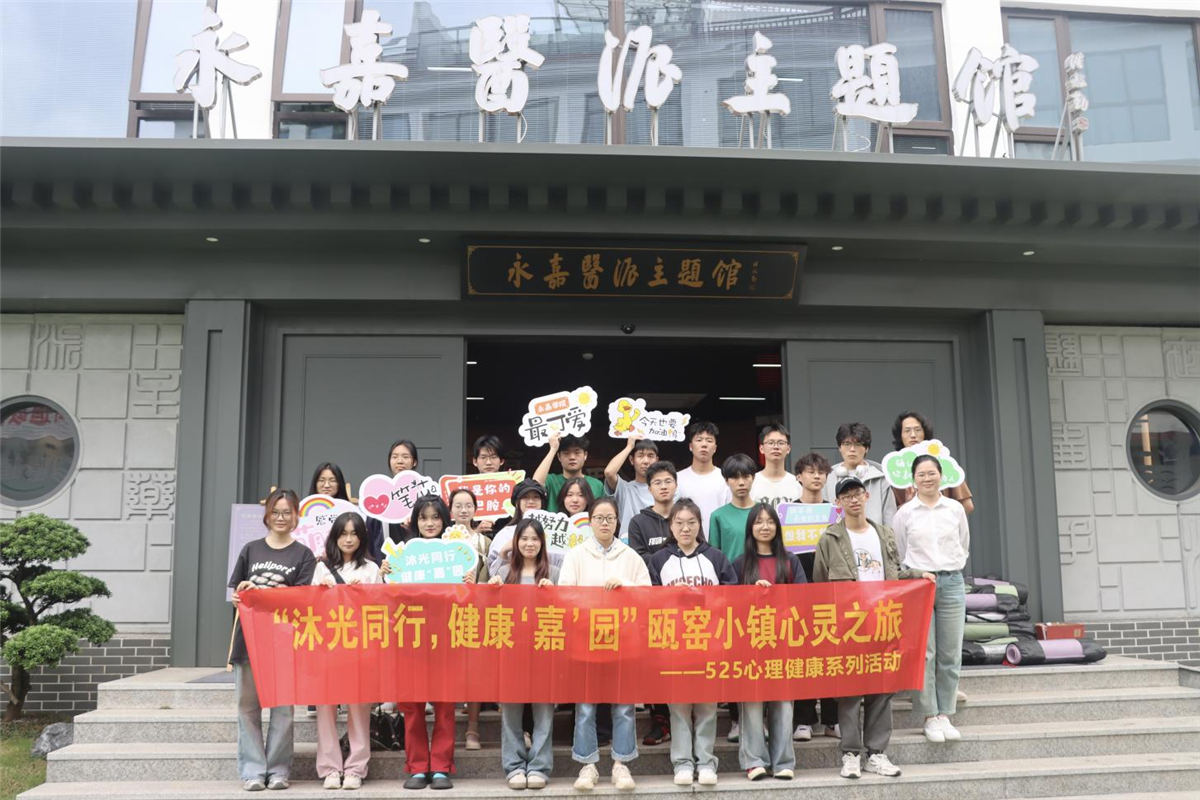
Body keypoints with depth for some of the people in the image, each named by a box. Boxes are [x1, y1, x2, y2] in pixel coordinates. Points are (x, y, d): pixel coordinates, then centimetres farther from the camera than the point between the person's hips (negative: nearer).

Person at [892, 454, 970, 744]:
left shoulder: (956, 509, 8)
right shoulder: (905, 513, 3)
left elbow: (964, 547, 17)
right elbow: (899, 554, 10)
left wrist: (949, 571, 13)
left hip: (952, 582, 2)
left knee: (950, 654, 3)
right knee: (924, 654, -4)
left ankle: (945, 715, 13)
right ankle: (930, 717, 4)